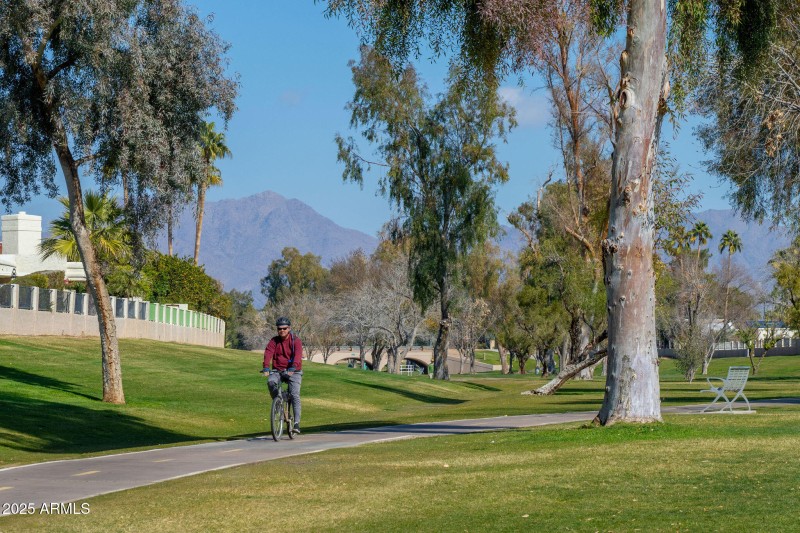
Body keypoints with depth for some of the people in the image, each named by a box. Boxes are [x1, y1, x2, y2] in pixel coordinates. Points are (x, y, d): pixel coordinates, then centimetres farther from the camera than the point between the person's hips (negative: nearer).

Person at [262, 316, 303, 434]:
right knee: (271, 381, -30)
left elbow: (298, 354, -23)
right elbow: (268, 352, -14)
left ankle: (297, 423, -14)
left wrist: (293, 368, -41)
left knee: (295, 395, -16)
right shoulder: (274, 341, 2)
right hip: (278, 371, 2)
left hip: (293, 372, -2)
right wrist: (266, 366, -34)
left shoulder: (295, 340, -6)